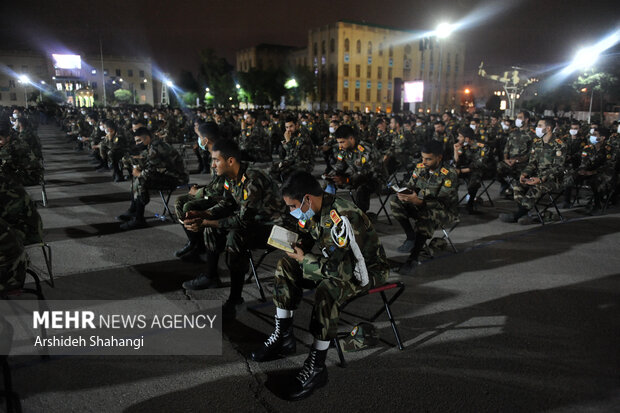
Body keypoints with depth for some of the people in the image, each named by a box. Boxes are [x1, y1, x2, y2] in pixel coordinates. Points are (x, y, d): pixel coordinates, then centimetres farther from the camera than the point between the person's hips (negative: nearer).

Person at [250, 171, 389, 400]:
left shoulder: (343, 217, -32)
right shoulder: (315, 210, -5)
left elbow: (346, 268, -34)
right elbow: (308, 237, 14)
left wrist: (304, 259, -23)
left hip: (367, 268, -9)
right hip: (341, 261, 9)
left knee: (327, 290, -37)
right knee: (286, 267, 0)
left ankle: (316, 367, -22)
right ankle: (283, 338, 6)